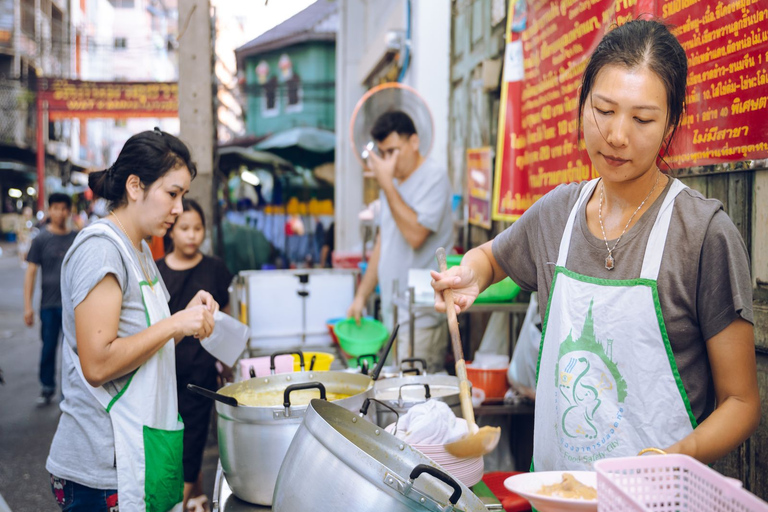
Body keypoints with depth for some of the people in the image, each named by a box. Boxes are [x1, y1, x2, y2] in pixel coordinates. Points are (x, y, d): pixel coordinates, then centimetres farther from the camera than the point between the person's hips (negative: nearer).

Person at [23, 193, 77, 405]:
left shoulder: (77, 238, 4)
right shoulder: (41, 238, -1)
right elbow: (30, 272, -2)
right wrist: (28, 306, -7)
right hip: (49, 304, -1)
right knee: (49, 347, 7)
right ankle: (47, 387, 23)